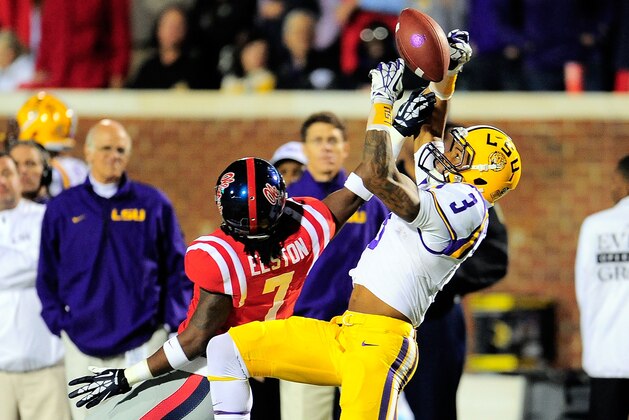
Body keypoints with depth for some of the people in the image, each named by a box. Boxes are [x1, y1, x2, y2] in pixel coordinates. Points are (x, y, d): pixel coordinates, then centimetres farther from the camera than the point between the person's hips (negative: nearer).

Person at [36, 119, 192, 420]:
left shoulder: (154, 204, 6)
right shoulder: (62, 208, 8)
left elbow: (178, 271, 8)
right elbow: (47, 276, 12)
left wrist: (174, 325, -1)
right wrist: (58, 323, 1)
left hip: (144, 342, -1)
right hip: (83, 346, 1)